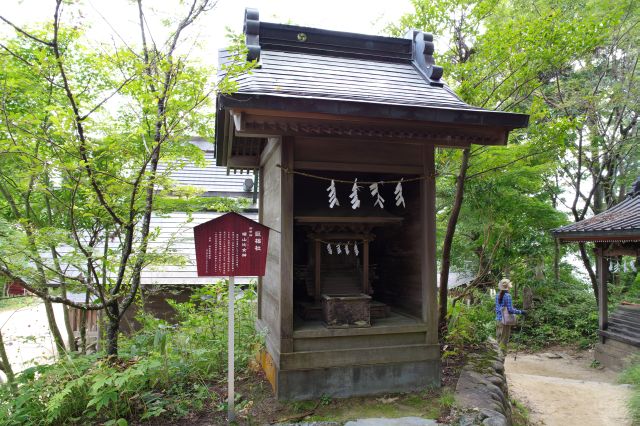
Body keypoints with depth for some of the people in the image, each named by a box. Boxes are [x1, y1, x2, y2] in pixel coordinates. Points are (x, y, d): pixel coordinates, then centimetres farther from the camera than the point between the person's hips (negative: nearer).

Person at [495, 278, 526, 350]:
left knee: (499, 340, 13)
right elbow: (510, 310, -16)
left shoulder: (497, 296, 7)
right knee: (504, 340, 1)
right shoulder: (507, 296, -13)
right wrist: (521, 312, -9)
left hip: (498, 320, 7)